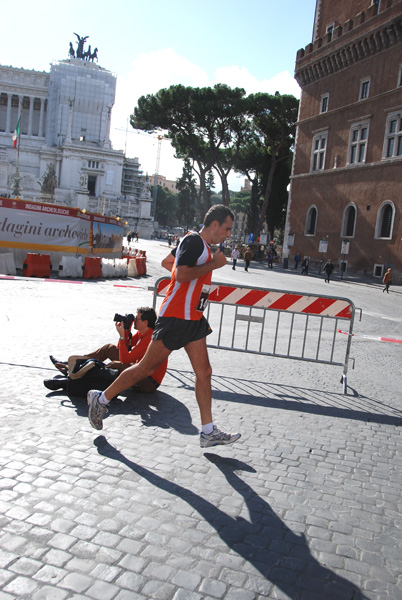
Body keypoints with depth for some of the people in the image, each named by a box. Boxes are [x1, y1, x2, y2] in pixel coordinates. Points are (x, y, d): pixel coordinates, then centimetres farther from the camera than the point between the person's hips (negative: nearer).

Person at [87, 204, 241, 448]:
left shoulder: (201, 244, 17)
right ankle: (101, 398, 17)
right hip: (177, 316, -10)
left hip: (193, 318, 10)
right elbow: (181, 275, -25)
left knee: (204, 372, 5)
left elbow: (167, 262, 28)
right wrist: (213, 264, -16)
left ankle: (209, 432, 11)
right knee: (147, 367, 0)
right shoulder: (194, 240, -13)